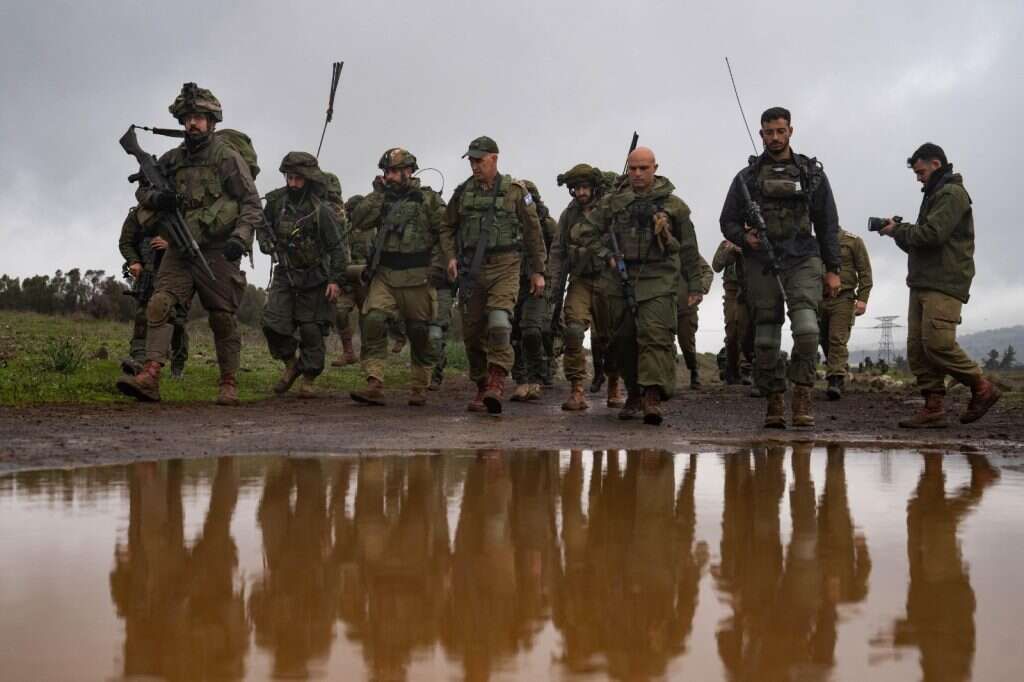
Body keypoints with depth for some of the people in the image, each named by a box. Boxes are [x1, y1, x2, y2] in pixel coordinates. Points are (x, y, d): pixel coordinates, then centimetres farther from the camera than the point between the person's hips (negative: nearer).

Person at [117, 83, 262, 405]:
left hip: (217, 252, -4)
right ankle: (150, 377, -21)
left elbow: (252, 204, -6)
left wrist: (240, 237, -22)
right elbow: (142, 190, 20)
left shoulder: (228, 158, -4)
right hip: (179, 250, 4)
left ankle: (229, 384, 14)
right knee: (160, 306, -13)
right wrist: (157, 198, -4)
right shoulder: (172, 159, 11)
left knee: (223, 319, 2)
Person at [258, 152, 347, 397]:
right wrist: (265, 240, -4)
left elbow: (337, 247, -13)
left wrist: (336, 280, -17)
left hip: (315, 278, -4)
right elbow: (264, 223, 17)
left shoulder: (322, 210, -16)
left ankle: (308, 379, 13)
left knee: (311, 330, -1)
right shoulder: (276, 201, -3)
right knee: (273, 323, -8)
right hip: (285, 273, 4)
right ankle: (290, 364, 16)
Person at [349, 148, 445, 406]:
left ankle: (419, 389, 17)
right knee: (373, 322, -15)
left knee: (420, 334, 5)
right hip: (384, 276, 3)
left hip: (417, 278, -3)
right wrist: (377, 193, -4)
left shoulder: (428, 199, 0)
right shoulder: (382, 199, 12)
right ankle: (374, 385, -18)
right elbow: (359, 222, 0)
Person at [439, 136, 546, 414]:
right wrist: (451, 257, 3)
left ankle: (497, 382, -22)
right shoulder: (463, 192, 10)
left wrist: (538, 271, 4)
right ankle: (482, 387, 17)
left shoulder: (515, 191, 1)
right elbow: (447, 228, 20)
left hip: (504, 268, -4)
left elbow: (533, 232, 5)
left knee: (499, 323, -23)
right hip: (471, 269, 4)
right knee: (472, 331, 5)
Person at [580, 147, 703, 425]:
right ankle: (634, 394, 22)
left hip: (658, 281, -3)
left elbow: (689, 249, 11)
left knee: (655, 336, -17)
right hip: (620, 280, 3)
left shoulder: (673, 204, 6)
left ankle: (653, 397, -25)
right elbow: (589, 231, 18)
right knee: (624, 340, 7)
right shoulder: (612, 201, 10)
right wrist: (607, 256, 2)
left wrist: (694, 286, 10)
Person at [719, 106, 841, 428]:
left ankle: (802, 395, -13)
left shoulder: (813, 173, 10)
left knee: (806, 328, -21)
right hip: (762, 263, 1)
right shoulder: (747, 177, 10)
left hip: (803, 260, -1)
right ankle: (774, 402, 9)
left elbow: (828, 224, 11)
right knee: (766, 338, 1)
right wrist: (745, 237, -9)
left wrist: (833, 269, 5)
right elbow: (728, 221, 13)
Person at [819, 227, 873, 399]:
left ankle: (836, 381, -19)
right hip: (819, 299, 4)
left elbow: (865, 271, 1)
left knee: (838, 340, -13)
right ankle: (836, 377, 21)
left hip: (842, 299, -4)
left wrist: (862, 299, -8)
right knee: (824, 340, 7)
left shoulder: (853, 241, 4)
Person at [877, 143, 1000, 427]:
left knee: (937, 344, -18)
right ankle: (933, 408, -1)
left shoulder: (952, 194, -5)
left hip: (945, 285, -10)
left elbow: (932, 234, -17)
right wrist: (900, 231, 7)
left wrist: (898, 230, -3)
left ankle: (982, 388, -2)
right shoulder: (935, 195, 26)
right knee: (917, 348, 0)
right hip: (923, 284, 10)